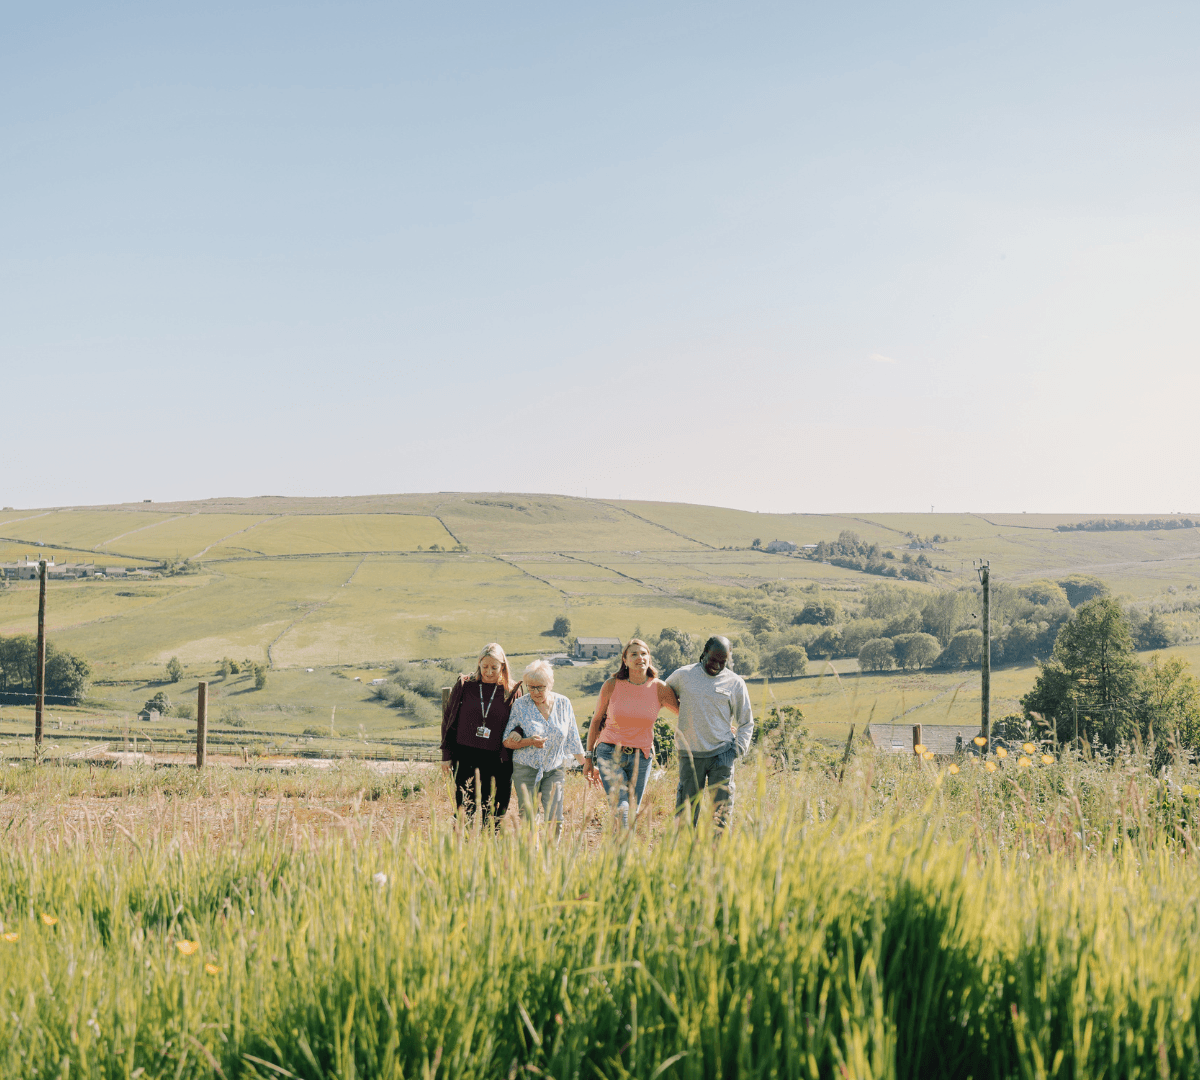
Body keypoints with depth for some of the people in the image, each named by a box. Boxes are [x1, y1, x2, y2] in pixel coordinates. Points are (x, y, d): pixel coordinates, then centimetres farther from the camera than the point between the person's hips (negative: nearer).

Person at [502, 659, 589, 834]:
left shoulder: (563, 704, 1)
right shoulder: (520, 706, -5)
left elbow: (573, 739, 11)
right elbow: (507, 741, -3)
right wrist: (529, 742, -19)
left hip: (554, 769, 1)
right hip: (526, 769, -1)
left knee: (555, 820, -7)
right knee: (528, 821, -7)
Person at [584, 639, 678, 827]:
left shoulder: (659, 688, -4)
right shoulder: (612, 686, -5)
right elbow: (596, 721, 6)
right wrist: (589, 758, 8)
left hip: (641, 757, 2)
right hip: (610, 754, -2)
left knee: (633, 814, 5)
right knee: (620, 809, -18)